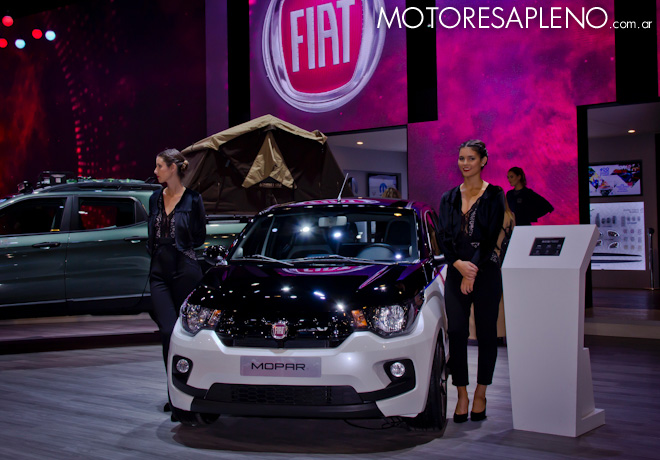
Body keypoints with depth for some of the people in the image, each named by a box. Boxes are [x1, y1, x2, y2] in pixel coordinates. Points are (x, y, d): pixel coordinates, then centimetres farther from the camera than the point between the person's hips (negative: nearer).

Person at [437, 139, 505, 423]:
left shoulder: (494, 195, 0)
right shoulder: (449, 198, 12)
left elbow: (491, 236, -7)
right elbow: (443, 236, 5)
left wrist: (473, 270, -12)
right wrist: (458, 264, -11)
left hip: (486, 271, -3)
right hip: (456, 271, 3)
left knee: (486, 333, 3)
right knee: (456, 332, -1)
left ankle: (480, 394, 13)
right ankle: (462, 395, 7)